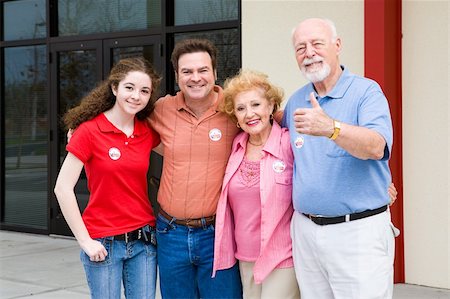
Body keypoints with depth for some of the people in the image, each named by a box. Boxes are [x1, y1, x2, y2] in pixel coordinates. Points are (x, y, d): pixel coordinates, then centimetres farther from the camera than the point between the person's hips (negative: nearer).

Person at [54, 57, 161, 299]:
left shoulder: (148, 133, 3)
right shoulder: (89, 130, -10)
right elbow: (63, 188, -11)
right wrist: (85, 241, -11)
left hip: (143, 239, 4)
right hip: (103, 243, -4)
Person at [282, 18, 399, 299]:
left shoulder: (366, 91, -7)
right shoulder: (296, 101, 11)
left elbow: (376, 147, -26)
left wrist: (330, 128, -41)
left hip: (358, 231, -5)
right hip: (305, 230, 6)